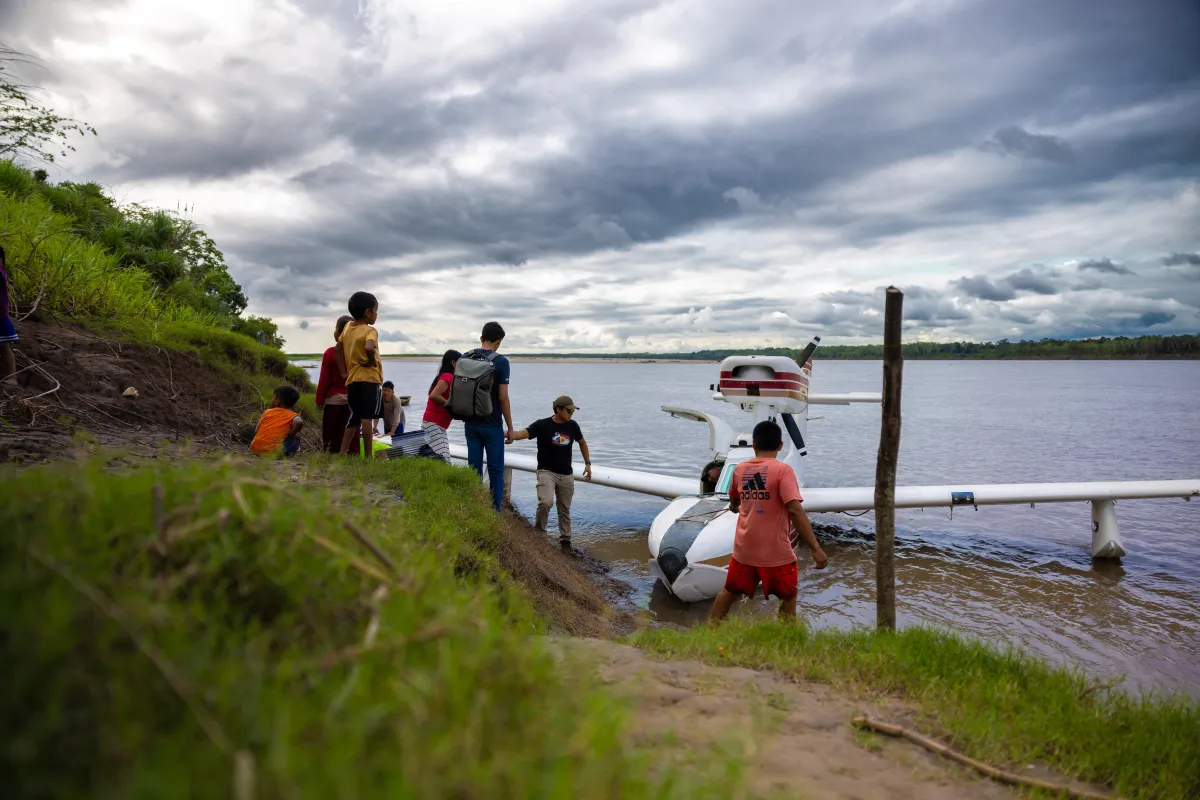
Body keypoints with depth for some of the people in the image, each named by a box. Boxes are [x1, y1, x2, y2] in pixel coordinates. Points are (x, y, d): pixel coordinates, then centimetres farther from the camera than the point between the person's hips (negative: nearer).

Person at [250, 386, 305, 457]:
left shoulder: (267, 412, 10)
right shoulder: (293, 416, 0)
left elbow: (256, 431, 14)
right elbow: (299, 423, -24)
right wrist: (291, 435, -6)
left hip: (255, 449, 4)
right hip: (271, 452, -4)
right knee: (296, 438, 16)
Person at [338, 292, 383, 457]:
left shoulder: (348, 327, 14)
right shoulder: (370, 331, -8)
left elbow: (338, 348, 21)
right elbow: (369, 348, -29)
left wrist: (343, 371, 21)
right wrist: (372, 361, -11)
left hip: (352, 379, 7)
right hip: (370, 378, -7)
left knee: (353, 420, 14)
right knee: (367, 418, -10)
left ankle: (342, 454, 10)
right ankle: (368, 455, -12)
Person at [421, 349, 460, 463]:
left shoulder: (448, 377, 17)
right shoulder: (447, 376, -11)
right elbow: (434, 395, -23)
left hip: (439, 426, 10)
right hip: (433, 424, -10)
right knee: (443, 461, -17)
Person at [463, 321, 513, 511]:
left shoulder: (464, 358, 4)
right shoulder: (501, 362, -10)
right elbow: (503, 397, -12)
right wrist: (510, 427, -5)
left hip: (470, 423, 4)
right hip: (492, 424, -4)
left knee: (474, 468, 10)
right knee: (496, 470, 4)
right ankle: (494, 511, 5)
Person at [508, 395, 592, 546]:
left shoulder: (572, 426, 3)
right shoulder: (542, 425, -12)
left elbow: (582, 443, 19)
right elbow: (524, 433, -27)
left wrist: (588, 464, 13)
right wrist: (512, 436, -49)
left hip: (567, 474, 4)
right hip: (546, 471, -4)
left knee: (565, 508, 11)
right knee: (546, 502, -23)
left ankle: (565, 539, 26)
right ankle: (538, 532, -1)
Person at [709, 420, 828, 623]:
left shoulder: (740, 469, 4)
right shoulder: (782, 470, -13)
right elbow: (795, 510, -22)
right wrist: (815, 548, -20)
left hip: (744, 549, 5)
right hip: (776, 551, -5)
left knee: (730, 592, 20)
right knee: (788, 597, 15)